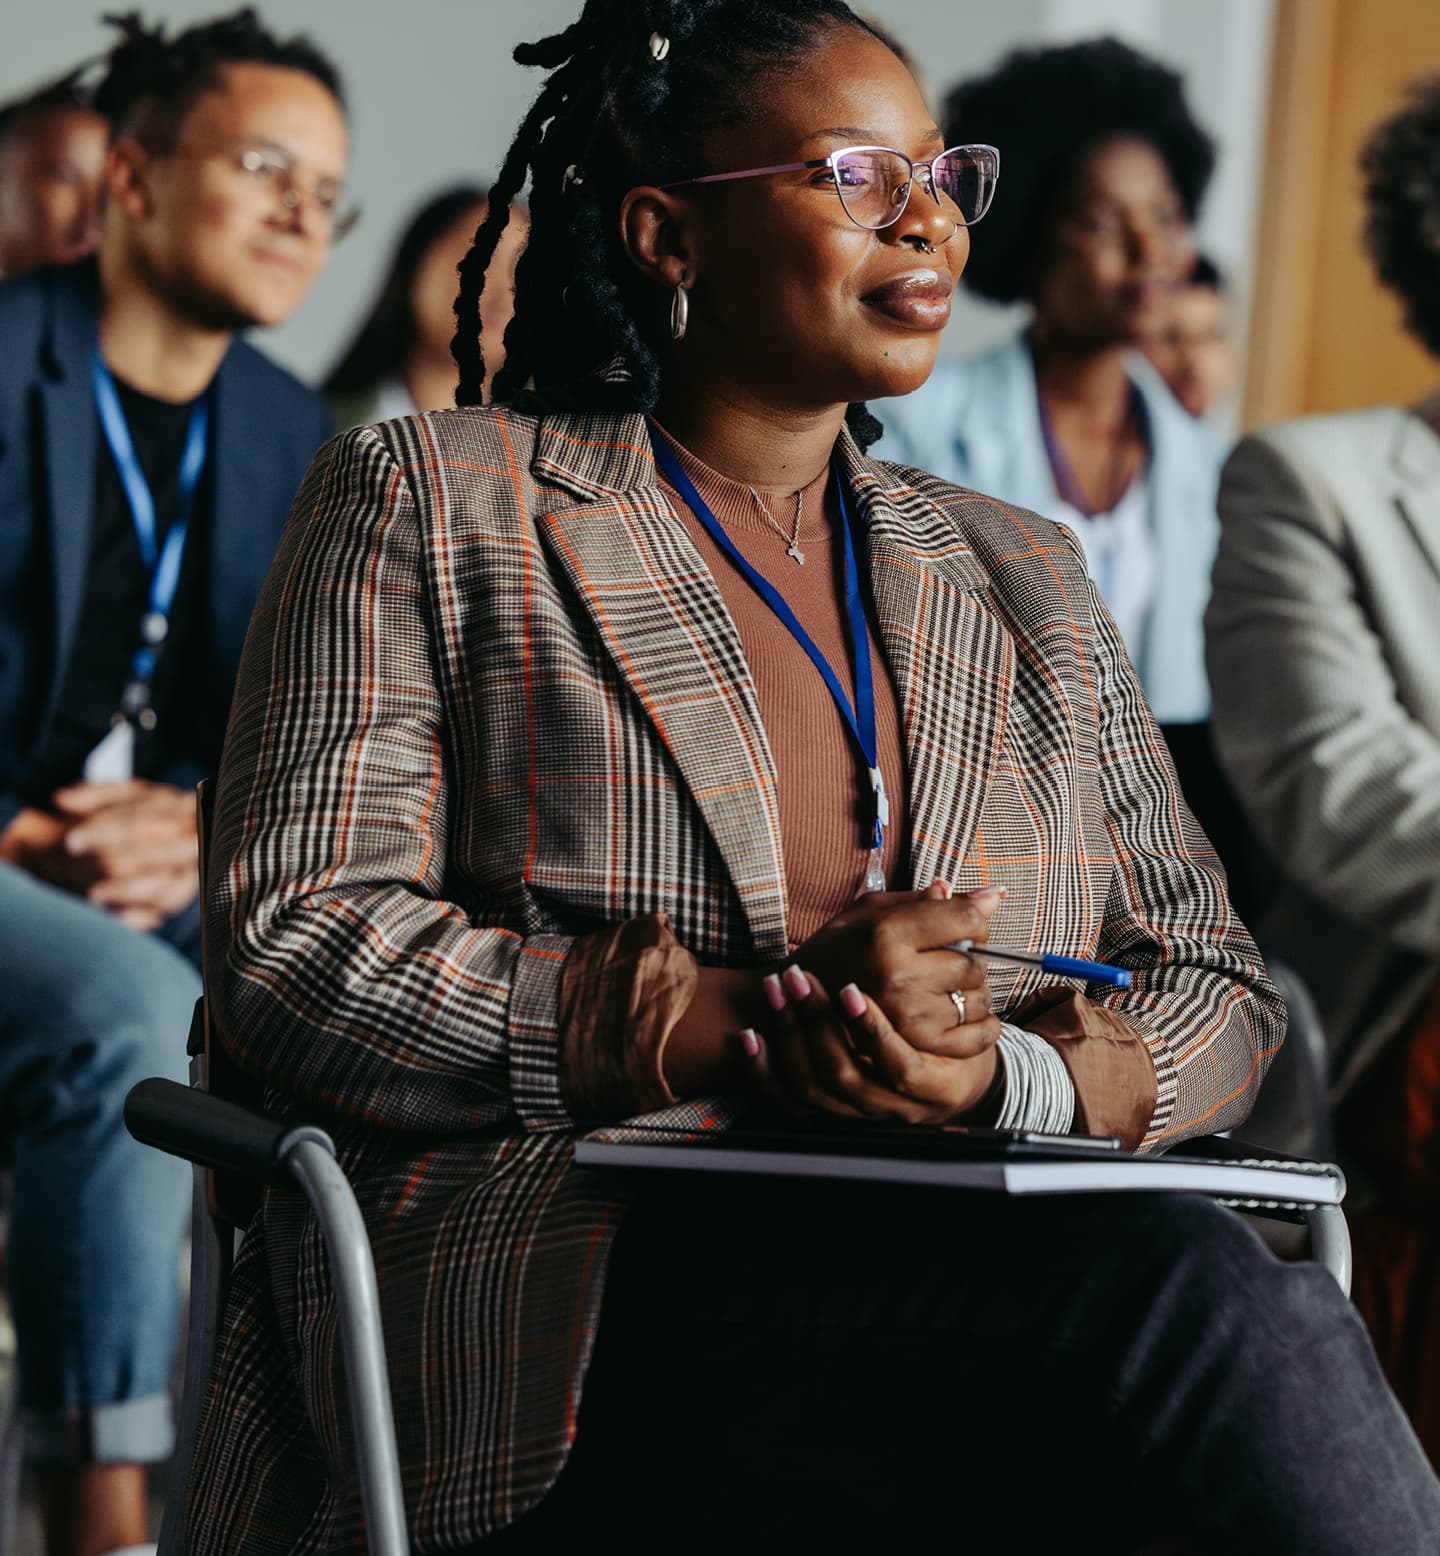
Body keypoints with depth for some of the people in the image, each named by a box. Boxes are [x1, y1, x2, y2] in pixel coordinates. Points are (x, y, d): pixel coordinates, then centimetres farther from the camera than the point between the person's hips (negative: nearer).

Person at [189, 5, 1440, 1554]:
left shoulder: (1023, 573, 25)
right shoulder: (429, 499, 10)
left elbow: (1214, 986, 18)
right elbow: (291, 949, -2)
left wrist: (1005, 1073, -7)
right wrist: (737, 1024, -13)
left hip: (981, 1286, 5)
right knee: (1202, 1286, -31)